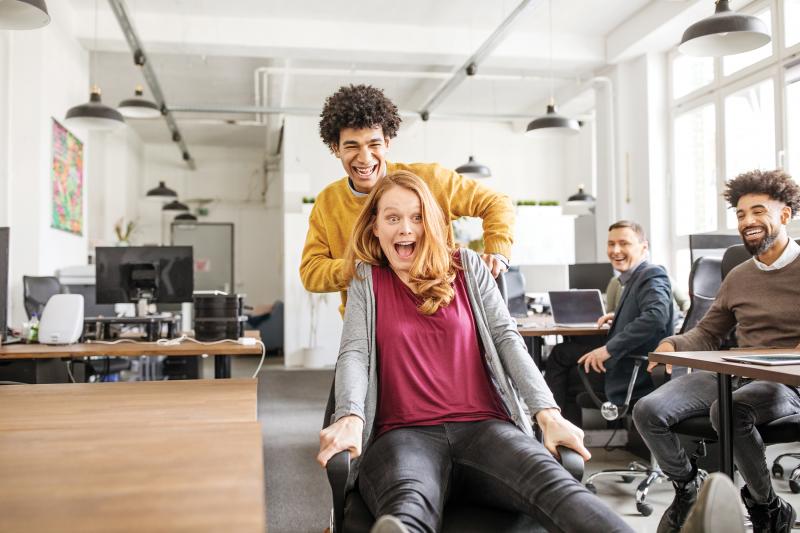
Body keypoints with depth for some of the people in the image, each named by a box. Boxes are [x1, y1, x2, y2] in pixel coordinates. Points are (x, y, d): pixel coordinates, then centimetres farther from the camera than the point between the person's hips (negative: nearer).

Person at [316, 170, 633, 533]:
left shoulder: (467, 266, 17)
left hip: (483, 425, 1)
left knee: (552, 484, -35)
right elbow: (354, 353, 2)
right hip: (405, 433, -1)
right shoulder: (367, 279, 15)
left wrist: (547, 413, -6)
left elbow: (506, 338, 9)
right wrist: (350, 418, -21)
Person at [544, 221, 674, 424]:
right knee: (562, 353, 15)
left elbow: (656, 316, -35)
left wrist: (609, 349, -32)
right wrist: (619, 317, 9)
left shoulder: (652, 276, -17)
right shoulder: (635, 277, 10)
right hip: (626, 361, 9)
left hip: (635, 375, -9)